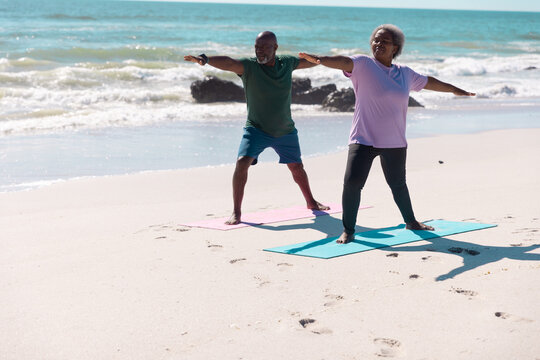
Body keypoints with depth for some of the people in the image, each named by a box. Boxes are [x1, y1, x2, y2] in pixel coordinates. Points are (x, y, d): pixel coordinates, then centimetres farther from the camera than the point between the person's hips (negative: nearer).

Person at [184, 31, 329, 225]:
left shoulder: (287, 63, -6)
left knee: (297, 167, 19)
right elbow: (227, 62, -37)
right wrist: (205, 59, -56)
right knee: (242, 162, -23)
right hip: (256, 129, -3)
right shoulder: (249, 66, -18)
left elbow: (309, 61, 14)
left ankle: (311, 202, 45)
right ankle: (236, 212, -14)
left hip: (285, 130, 3)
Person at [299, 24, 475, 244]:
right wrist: (320, 59, -46)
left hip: (394, 142, 4)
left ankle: (411, 221, 42)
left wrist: (457, 90, 38)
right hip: (363, 139, -4)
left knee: (398, 184, 19)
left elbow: (429, 82, 26)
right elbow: (343, 62, -26)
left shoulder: (405, 74, 10)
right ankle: (348, 231, -3)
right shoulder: (363, 65, -5)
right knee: (352, 182, -16)